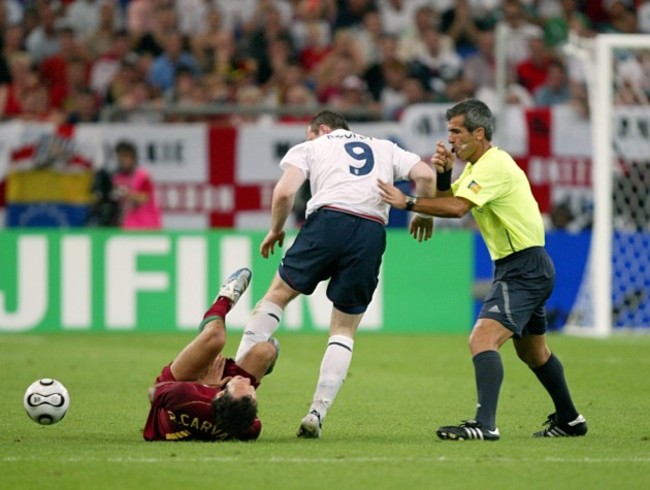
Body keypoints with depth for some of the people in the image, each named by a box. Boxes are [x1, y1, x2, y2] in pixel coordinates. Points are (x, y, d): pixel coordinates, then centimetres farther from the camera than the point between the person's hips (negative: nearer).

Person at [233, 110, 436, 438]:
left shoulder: (309, 148, 20)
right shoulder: (384, 149, 29)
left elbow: (284, 192, 3)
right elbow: (425, 176, 14)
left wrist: (276, 230, 19)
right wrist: (424, 214, 31)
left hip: (329, 218, -2)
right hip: (372, 232, 2)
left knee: (278, 294, 14)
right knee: (344, 329, 11)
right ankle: (317, 414, 3)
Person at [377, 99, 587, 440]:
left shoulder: (494, 166, -19)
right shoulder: (478, 165, 13)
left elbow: (457, 208, -31)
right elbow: (446, 200, 10)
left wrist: (407, 203, -27)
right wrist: (443, 173, -8)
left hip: (525, 268, -11)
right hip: (523, 268, 11)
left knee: (483, 339, -24)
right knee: (532, 351, 24)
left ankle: (484, 424, -35)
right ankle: (569, 421, 39)